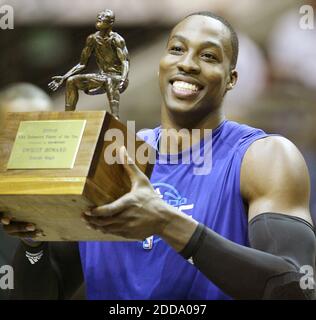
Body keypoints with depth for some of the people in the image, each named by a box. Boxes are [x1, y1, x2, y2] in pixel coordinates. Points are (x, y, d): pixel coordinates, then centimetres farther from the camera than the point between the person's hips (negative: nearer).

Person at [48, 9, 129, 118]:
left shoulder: (116, 39, -13)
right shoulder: (93, 39, 5)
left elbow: (125, 62, -22)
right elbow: (82, 64, 11)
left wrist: (123, 79, -43)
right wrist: (64, 77, 2)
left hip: (117, 78, -7)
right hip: (103, 77, 7)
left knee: (109, 81, -42)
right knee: (71, 81, -8)